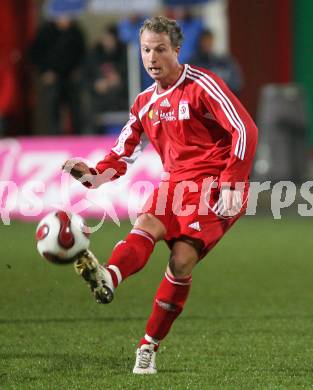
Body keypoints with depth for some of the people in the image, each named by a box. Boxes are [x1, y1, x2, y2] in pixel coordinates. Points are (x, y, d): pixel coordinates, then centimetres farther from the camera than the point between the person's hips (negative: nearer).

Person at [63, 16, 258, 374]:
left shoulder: (202, 85, -8)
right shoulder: (145, 103, 13)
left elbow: (245, 130, -14)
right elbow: (122, 154, 17)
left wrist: (231, 185, -21)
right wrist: (93, 175, -5)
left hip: (215, 184, -6)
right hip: (176, 182, 6)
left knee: (182, 259, -20)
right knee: (145, 226, -25)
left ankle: (149, 346, -12)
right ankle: (107, 279, -55)